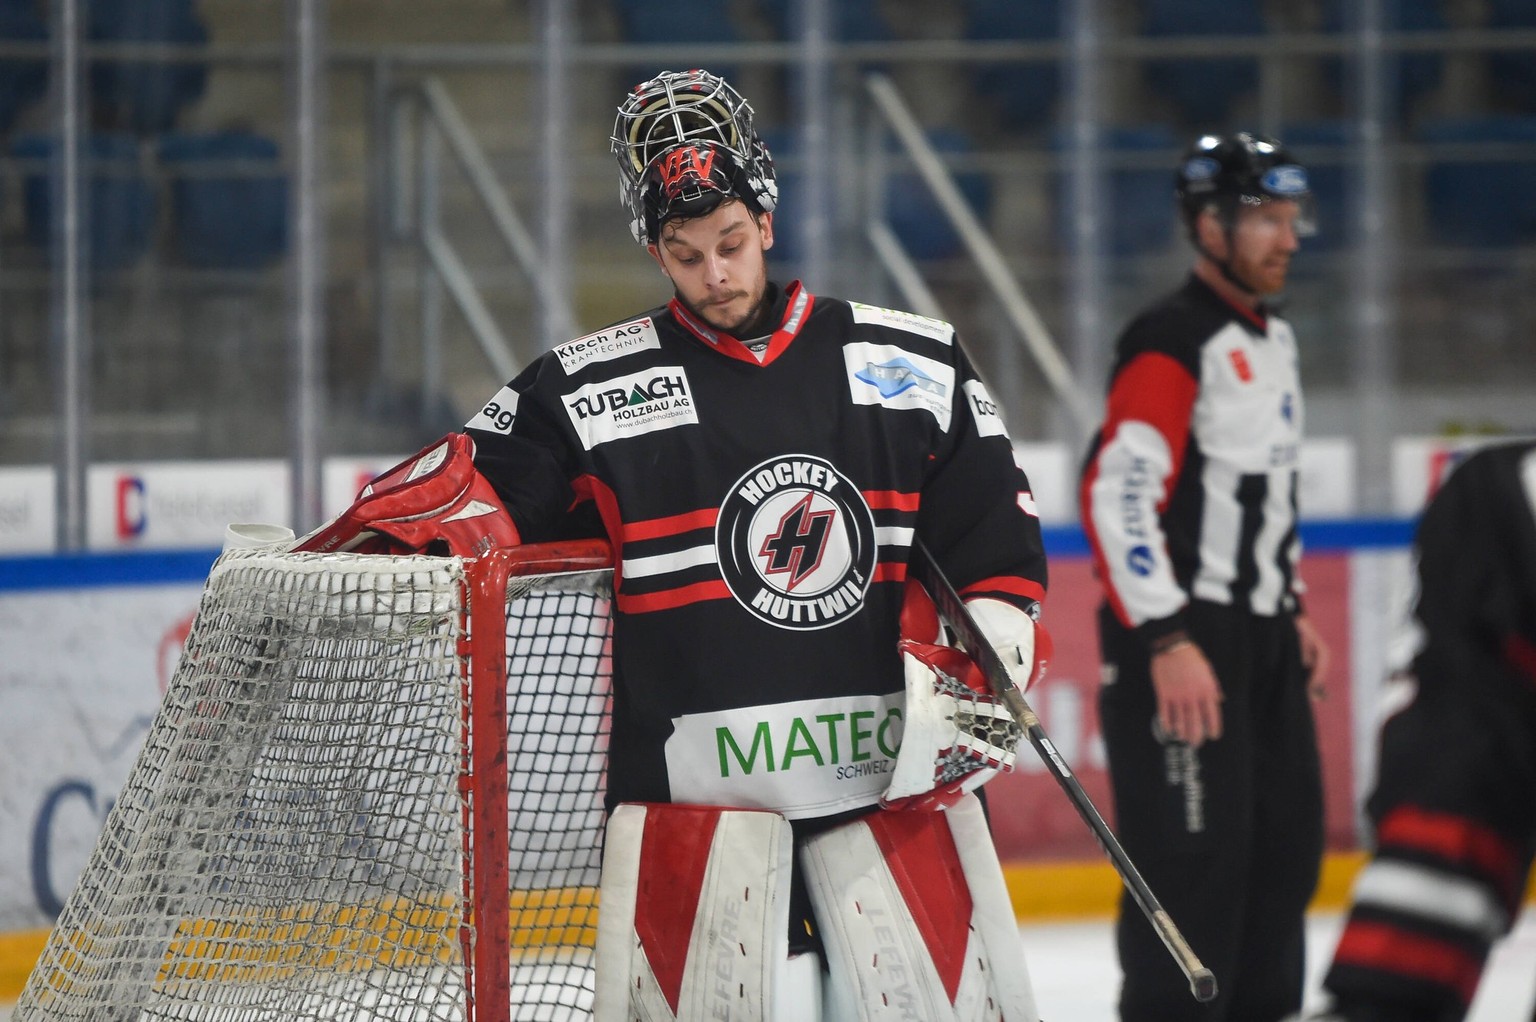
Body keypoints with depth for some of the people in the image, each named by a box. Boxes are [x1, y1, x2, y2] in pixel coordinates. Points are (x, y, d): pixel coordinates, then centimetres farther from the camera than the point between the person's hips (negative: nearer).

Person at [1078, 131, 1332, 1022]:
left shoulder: (1273, 340, 16)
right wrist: (1167, 642, -25)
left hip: (1259, 636, 10)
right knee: (1199, 851, -11)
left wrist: (1291, 611, 22)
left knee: (1286, 840, 13)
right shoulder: (1171, 343, -16)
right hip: (1179, 638, -10)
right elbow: (1115, 493, -22)